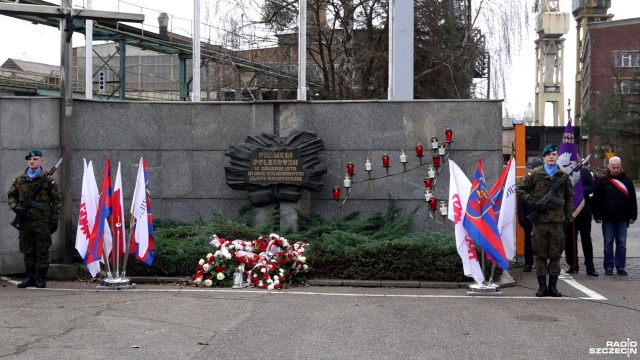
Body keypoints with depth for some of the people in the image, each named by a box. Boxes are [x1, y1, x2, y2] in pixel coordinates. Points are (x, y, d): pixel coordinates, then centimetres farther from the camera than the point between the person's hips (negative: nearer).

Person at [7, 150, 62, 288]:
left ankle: (42, 279, 8)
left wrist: (54, 220, -5)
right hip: (25, 221, 4)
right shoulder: (19, 180, 9)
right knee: (27, 252, 10)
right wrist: (15, 207, -4)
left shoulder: (48, 179, -1)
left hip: (42, 222, -4)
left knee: (42, 252, 0)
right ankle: (30, 278, 19)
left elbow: (57, 200, 0)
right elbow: (11, 195, 18)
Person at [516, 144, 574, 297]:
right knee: (540, 254, 3)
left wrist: (568, 216, 9)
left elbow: (570, 197, 16)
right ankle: (542, 286, 9)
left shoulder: (563, 176, 8)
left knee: (555, 254, 4)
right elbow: (519, 189, 4)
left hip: (557, 221, 1)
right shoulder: (535, 174, 2)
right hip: (540, 220, -1)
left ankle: (553, 286, 12)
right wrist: (533, 202, -7)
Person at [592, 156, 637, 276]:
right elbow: (596, 200, -1)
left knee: (621, 244, 5)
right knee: (608, 243, 4)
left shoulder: (627, 180, 6)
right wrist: (597, 216, -5)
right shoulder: (602, 181, 1)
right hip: (607, 218, -1)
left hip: (623, 218, 1)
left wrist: (633, 216, 2)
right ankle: (609, 267, 10)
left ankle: (620, 267, 11)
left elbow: (632, 200, 7)